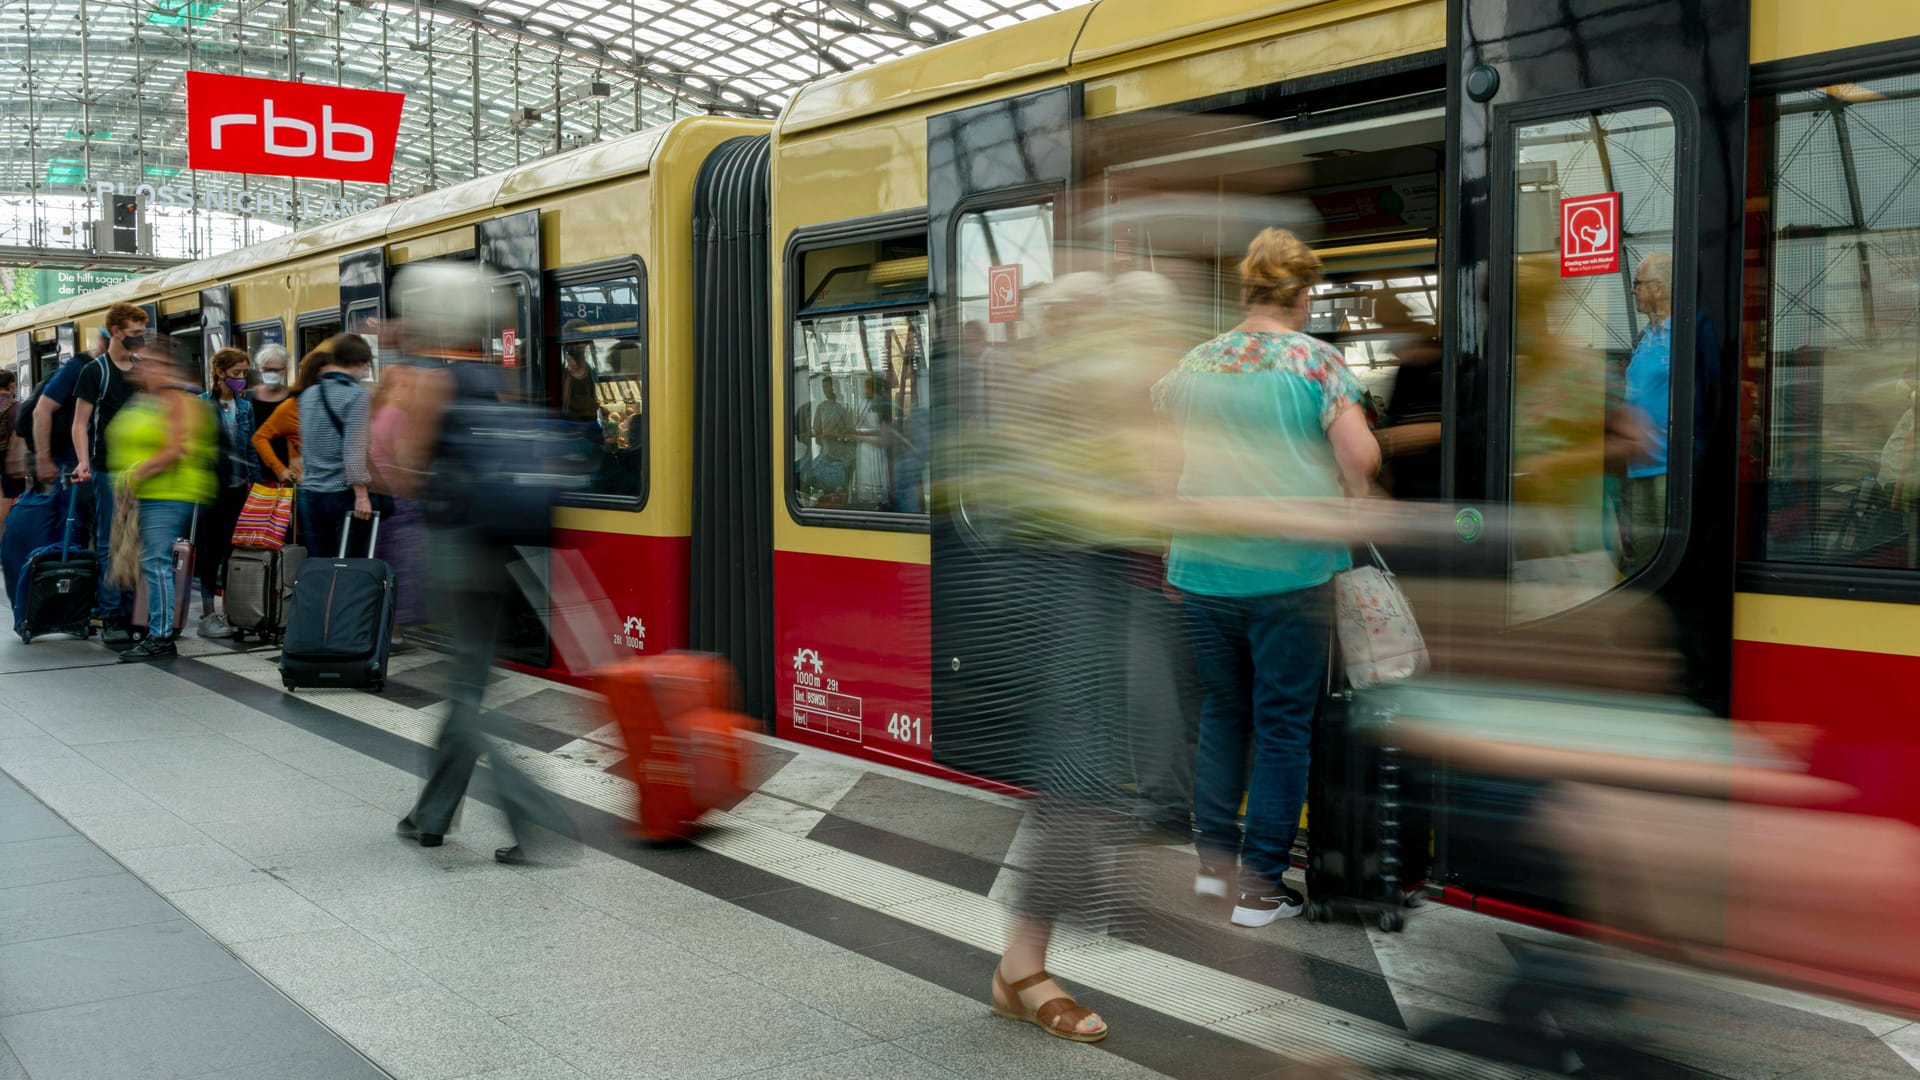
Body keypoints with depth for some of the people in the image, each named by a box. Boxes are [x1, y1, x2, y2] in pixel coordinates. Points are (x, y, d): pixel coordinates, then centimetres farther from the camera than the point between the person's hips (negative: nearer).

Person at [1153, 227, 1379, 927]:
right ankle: (1260, 888, 8)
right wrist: (1353, 491, 4)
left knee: (1221, 712, 19)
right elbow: (1361, 456, -16)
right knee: (1282, 725, 5)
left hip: (1203, 567, 4)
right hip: (1291, 568, -4)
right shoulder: (1317, 361, -5)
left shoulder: (1195, 363, 7)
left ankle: (1213, 861, 25)